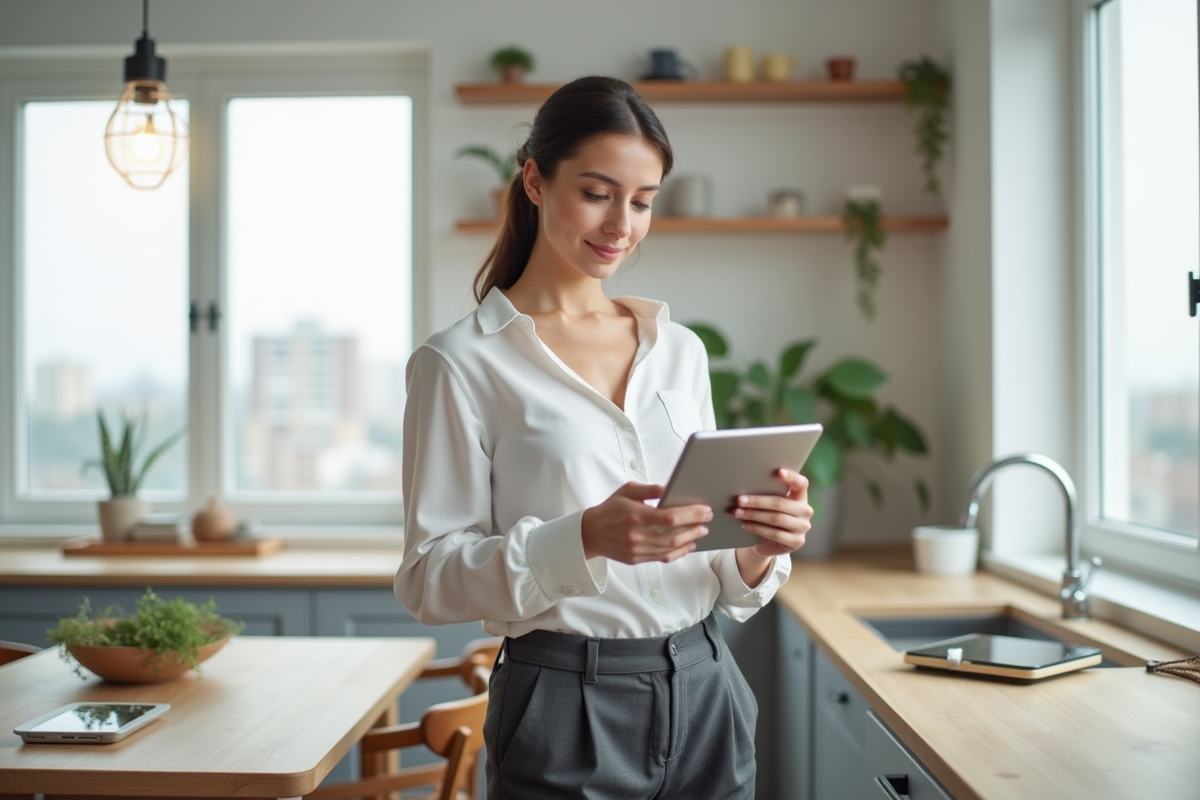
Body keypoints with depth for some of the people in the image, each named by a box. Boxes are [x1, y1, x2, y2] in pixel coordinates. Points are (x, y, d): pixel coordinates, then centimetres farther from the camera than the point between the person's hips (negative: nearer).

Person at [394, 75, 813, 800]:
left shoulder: (680, 349, 8)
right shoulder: (463, 361, -8)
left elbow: (715, 577, 13)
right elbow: (429, 579, -12)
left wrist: (760, 551, -9)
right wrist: (585, 538, -26)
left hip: (705, 693, 5)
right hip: (567, 710, -4)